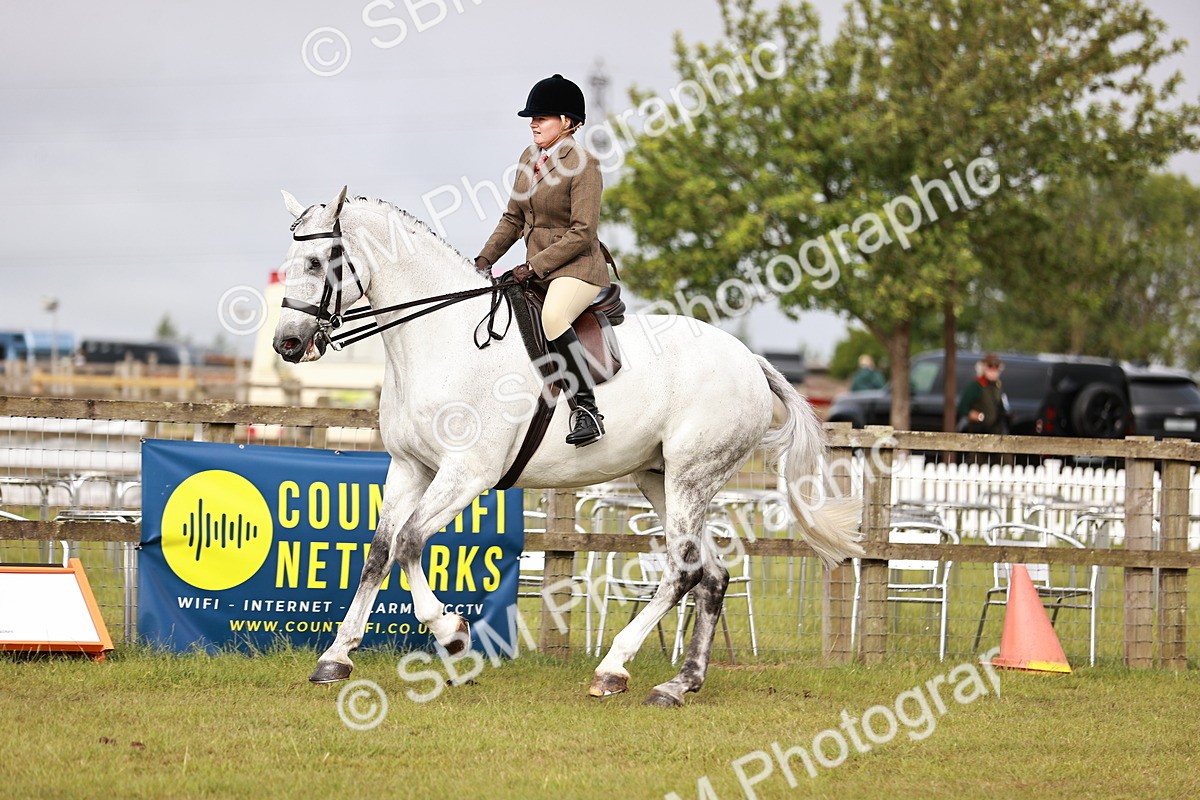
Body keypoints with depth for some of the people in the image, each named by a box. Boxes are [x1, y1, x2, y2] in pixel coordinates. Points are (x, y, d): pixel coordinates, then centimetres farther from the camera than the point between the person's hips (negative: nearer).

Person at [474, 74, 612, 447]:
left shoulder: (583, 165, -12)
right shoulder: (530, 158, 12)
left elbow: (582, 233, -17)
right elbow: (513, 218, 19)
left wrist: (533, 266, -21)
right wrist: (485, 259, 5)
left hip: (577, 268, -9)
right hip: (537, 270, 10)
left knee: (552, 317, -38)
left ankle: (587, 410, -37)